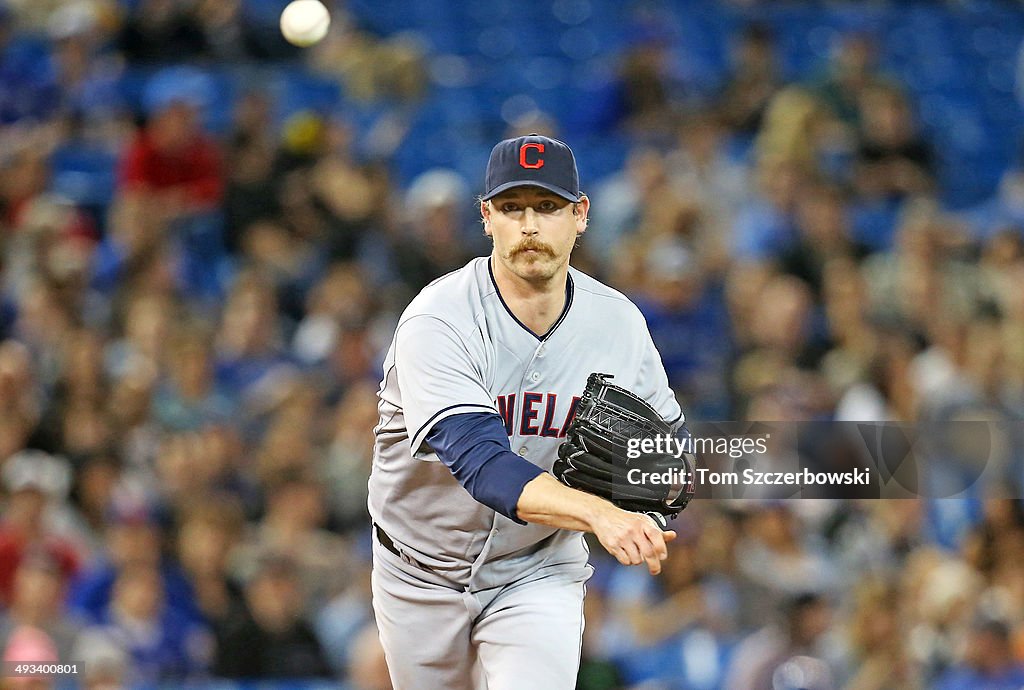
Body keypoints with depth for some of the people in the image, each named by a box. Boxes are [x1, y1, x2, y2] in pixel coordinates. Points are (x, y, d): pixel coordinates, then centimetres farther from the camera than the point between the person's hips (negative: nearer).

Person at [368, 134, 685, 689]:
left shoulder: (617, 323, -9)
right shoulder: (437, 320, -24)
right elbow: (483, 465, -37)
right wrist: (597, 513, -53)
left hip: (538, 572, 1)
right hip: (422, 574, -1)